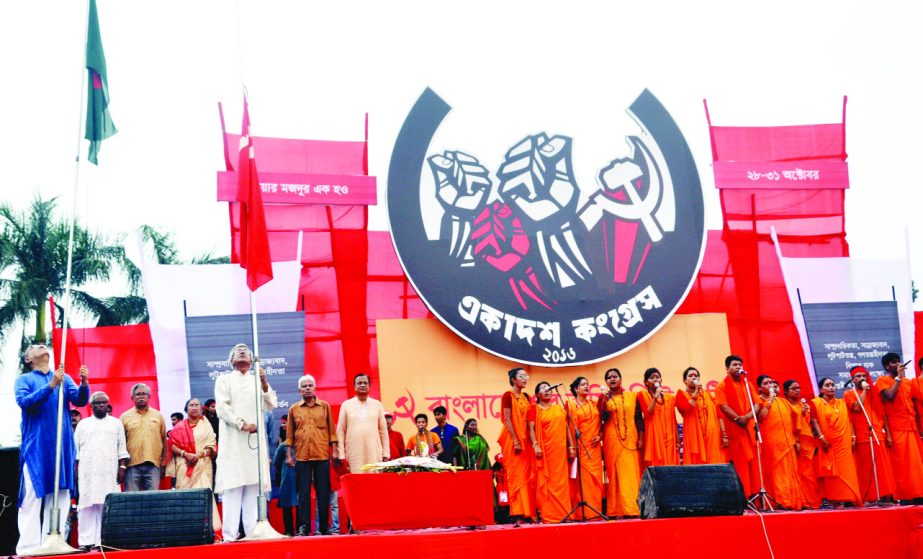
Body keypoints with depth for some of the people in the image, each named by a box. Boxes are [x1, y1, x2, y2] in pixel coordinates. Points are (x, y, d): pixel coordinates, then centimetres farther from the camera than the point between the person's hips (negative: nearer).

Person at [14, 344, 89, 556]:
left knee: (60, 494, 2)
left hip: (62, 444, 3)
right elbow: (24, 401, -11)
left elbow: (80, 400, 3)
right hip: (36, 445, -3)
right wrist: (51, 385, -21)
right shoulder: (24, 379, 7)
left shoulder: (64, 378, 15)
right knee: (33, 494, -7)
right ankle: (28, 545, -6)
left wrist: (84, 383, -17)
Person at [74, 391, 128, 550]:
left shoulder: (116, 423, 13)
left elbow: (122, 448, 9)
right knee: (87, 505, -6)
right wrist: (75, 469, 1)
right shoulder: (83, 424, 14)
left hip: (109, 472, 0)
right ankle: (86, 541, -6)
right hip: (87, 472, 0)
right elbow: (76, 449, 11)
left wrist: (122, 467, -1)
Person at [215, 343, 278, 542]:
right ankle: (230, 533, -11)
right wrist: (242, 424, -12)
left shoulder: (257, 381, 19)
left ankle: (253, 531, 0)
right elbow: (221, 408, -2)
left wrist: (264, 383, -6)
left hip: (255, 439, 3)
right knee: (232, 486, -9)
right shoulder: (224, 380, 10)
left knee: (254, 485, -1)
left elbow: (271, 404, 8)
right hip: (232, 441, -3)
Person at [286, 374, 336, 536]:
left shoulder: (325, 406, 8)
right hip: (301, 456, 0)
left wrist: (334, 450, 3)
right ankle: (304, 527, 4)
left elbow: (331, 430, 9)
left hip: (322, 456, 0)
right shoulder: (294, 409, 8)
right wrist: (288, 454, 3)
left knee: (323, 492, 2)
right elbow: (289, 434, 9)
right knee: (303, 493, 0)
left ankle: (324, 526, 9)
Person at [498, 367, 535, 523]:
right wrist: (516, 441, -17)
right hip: (512, 439, -7)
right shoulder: (508, 395, -5)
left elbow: (529, 421, 14)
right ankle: (516, 513, -6)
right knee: (515, 475, -7)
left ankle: (527, 512, 7)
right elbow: (507, 419, -11)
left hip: (525, 439, 7)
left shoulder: (526, 397, 15)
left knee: (527, 475, 5)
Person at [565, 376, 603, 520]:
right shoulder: (570, 404, 2)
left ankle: (595, 510, 5)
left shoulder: (594, 404, 17)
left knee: (595, 477, 1)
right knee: (582, 478, -7)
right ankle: (582, 512, -5)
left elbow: (601, 422, 17)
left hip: (594, 446, 4)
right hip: (580, 446, -4)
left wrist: (600, 435, -1)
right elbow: (570, 426, -5)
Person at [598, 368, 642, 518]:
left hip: (631, 439, 1)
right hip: (612, 440, 0)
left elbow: (639, 418, 7)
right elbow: (603, 418, -3)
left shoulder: (632, 396, 9)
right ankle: (616, 511, -3)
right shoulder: (603, 398, 8)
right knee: (615, 474, -4)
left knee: (632, 473, -4)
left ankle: (633, 509, -3)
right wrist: (604, 401, -14)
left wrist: (640, 438, -1)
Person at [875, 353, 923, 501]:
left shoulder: (906, 381, 19)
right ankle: (904, 497, -4)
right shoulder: (882, 380, 0)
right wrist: (898, 377, -11)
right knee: (901, 464, -6)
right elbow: (890, 396, -20)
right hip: (897, 430, -6)